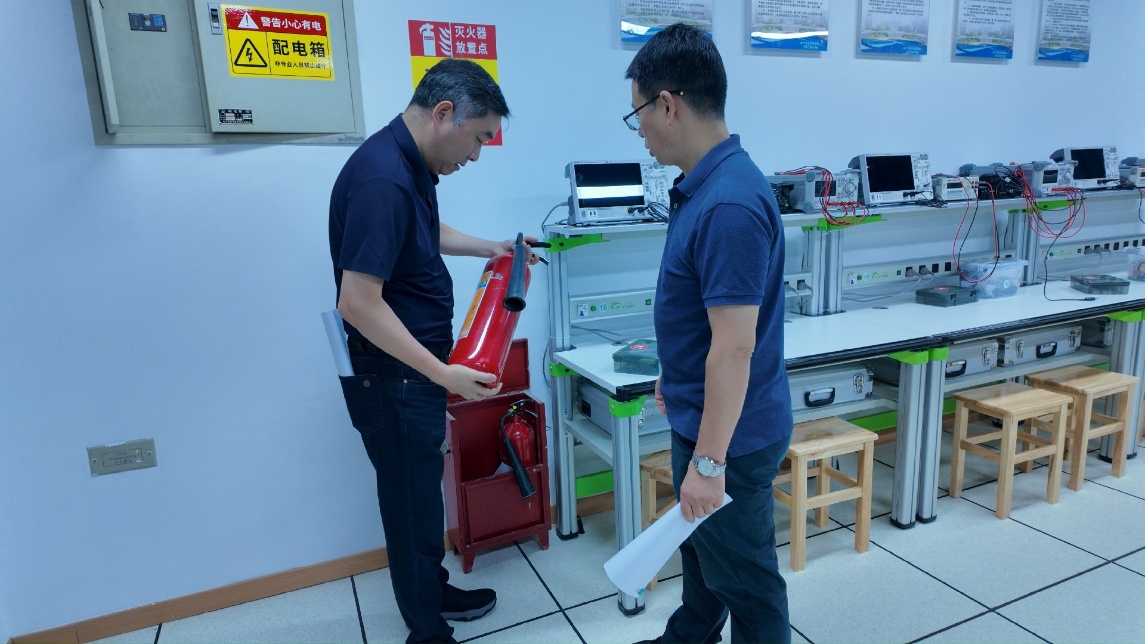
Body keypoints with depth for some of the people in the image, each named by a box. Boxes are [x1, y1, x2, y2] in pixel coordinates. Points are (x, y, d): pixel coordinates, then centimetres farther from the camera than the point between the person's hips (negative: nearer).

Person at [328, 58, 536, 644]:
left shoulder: (410, 165, 5)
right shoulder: (383, 179, -26)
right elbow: (358, 304, -29)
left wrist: (489, 248, 19)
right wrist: (443, 373, -28)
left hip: (415, 366, 10)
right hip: (391, 374, -9)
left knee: (421, 488, 22)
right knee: (411, 498, 7)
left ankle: (433, 591, 42)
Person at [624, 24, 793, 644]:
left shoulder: (729, 204, -28)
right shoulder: (703, 184, 3)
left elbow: (735, 348, -28)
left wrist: (710, 460, -22)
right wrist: (676, 379, 23)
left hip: (732, 434, -10)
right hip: (702, 416, 10)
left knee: (743, 574, 14)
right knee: (700, 549, 29)